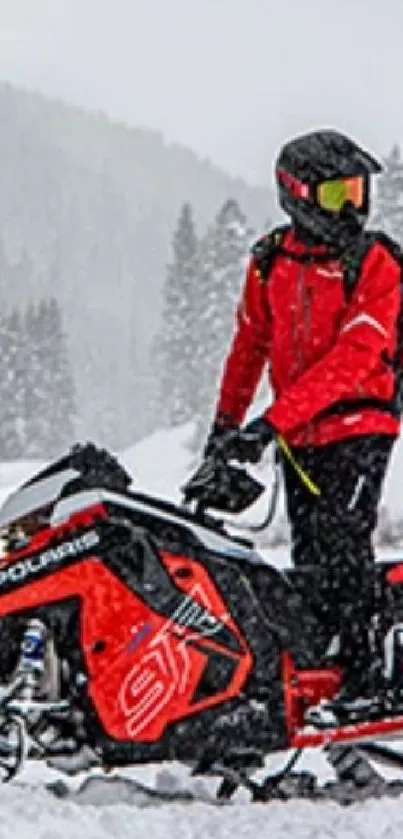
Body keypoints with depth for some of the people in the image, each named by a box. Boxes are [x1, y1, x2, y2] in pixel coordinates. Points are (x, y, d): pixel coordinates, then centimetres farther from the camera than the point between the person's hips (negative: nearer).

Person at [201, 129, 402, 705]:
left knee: (342, 544, -15)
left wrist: (275, 420, -25)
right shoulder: (270, 263, 6)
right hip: (299, 437, 5)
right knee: (309, 558, 6)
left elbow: (353, 357, -19)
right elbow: (250, 344, 19)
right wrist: (227, 420, 16)